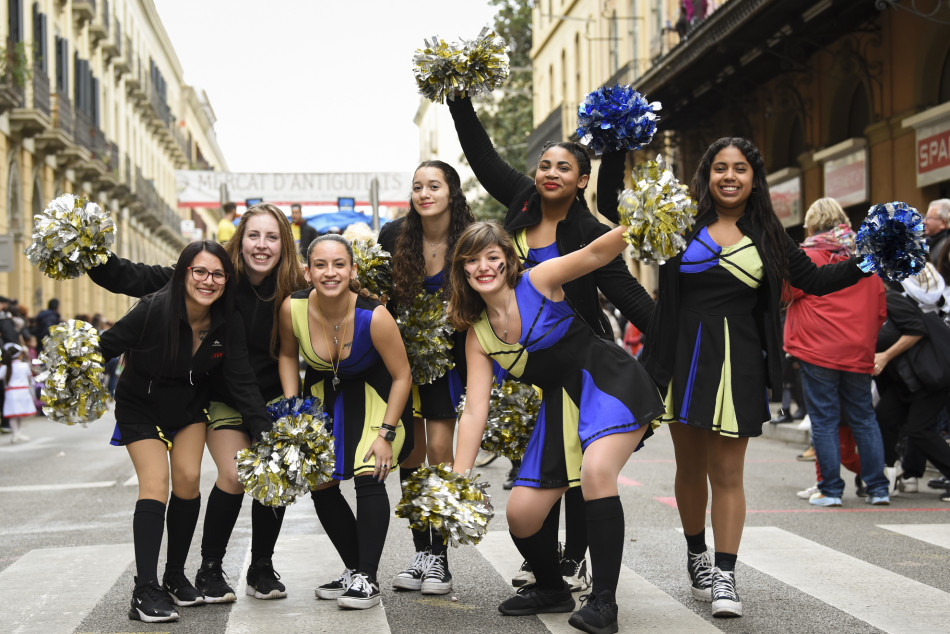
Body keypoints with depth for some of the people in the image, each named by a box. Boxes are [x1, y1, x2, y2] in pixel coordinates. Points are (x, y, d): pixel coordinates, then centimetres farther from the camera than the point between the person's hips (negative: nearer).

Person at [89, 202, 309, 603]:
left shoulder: (294, 292, -11)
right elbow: (140, 280, -15)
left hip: (273, 397, 2)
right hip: (223, 399, -1)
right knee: (234, 475, -16)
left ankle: (262, 569, 13)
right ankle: (209, 569, 5)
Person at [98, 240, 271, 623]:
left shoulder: (229, 323, -16)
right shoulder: (154, 310, -29)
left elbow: (242, 382, -13)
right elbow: (107, 345, -20)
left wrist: (266, 433, -17)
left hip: (189, 406, 4)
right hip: (141, 408, -3)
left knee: (188, 480, -7)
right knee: (155, 484, -16)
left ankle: (176, 577, 13)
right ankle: (145, 592, -16)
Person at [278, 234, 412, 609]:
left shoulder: (373, 316, -32)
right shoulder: (293, 308, -23)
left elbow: (401, 376, -19)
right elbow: (288, 355, -1)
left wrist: (386, 433, -20)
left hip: (374, 391, -4)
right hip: (323, 390, 4)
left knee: (368, 475, -19)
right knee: (318, 483, 4)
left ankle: (367, 578, -7)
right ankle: (353, 569, 21)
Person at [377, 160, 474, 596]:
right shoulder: (394, 235, -9)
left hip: (447, 352, -2)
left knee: (440, 447, -9)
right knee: (411, 449, 3)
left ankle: (439, 558, 0)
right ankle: (420, 552, 14)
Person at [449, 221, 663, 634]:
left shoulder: (538, 282, -10)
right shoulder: (477, 336, 1)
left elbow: (594, 253, -22)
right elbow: (474, 411, -1)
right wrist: (457, 482, -8)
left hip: (610, 384, -6)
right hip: (561, 403, 6)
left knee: (596, 470, -32)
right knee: (520, 514, 2)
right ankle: (551, 589, 31)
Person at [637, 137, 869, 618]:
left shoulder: (766, 236, 8)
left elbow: (814, 280, 11)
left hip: (737, 364, -1)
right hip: (685, 358, 1)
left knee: (726, 473, -3)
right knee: (690, 467, 10)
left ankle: (724, 576, 3)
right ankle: (696, 558, 31)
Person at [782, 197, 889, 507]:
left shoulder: (807, 257, -6)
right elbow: (881, 309, 15)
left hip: (817, 352, -4)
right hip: (858, 353, 5)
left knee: (824, 420, 1)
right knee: (864, 418, 12)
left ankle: (830, 490, 2)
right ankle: (878, 488, 12)